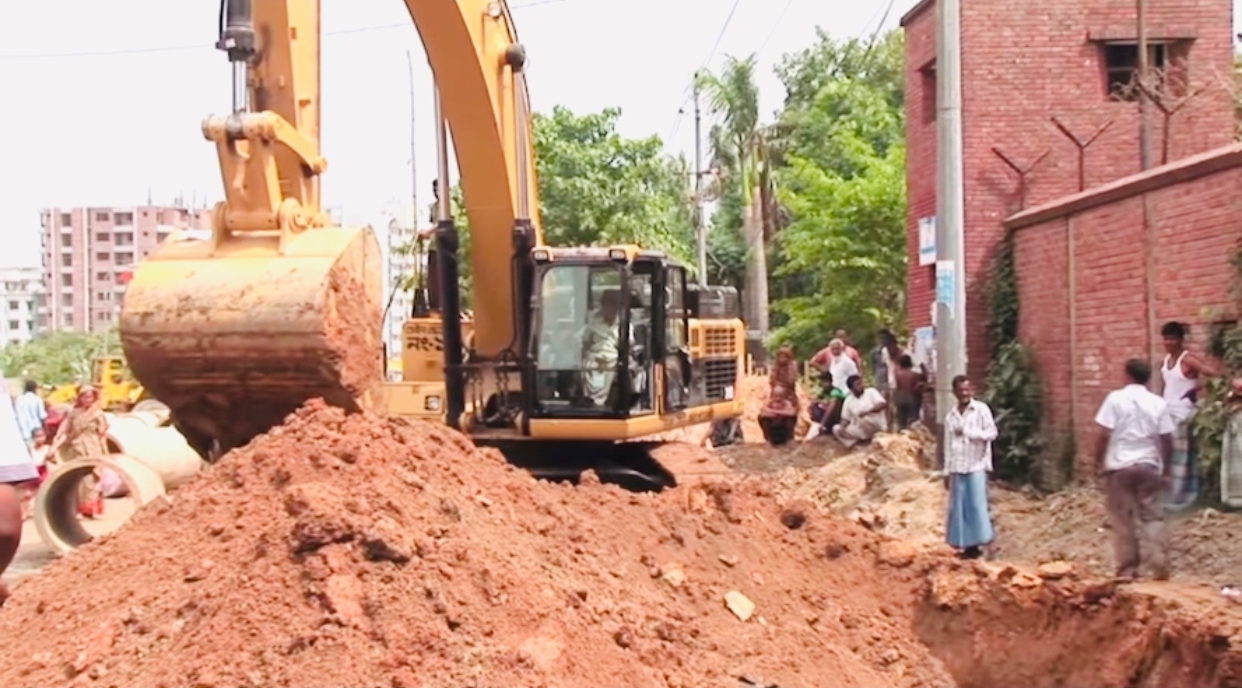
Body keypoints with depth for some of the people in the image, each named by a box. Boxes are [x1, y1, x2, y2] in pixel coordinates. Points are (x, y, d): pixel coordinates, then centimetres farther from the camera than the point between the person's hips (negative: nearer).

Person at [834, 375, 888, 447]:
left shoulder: (871, 392, -4)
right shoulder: (848, 400, 5)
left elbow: (883, 404, -17)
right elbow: (845, 419, 5)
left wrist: (867, 412, -30)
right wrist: (842, 428, -17)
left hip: (877, 426, -4)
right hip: (860, 429, 4)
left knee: (861, 418, -35)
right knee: (836, 429, -12)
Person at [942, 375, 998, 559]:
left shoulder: (981, 409, -1)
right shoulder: (950, 416, 10)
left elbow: (992, 433, -8)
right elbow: (948, 445, 11)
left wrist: (967, 432, -15)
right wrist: (947, 471, 9)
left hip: (977, 465, -4)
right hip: (957, 467, 4)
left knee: (977, 504, -6)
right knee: (959, 506, 2)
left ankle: (977, 543, -1)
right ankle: (965, 544, 8)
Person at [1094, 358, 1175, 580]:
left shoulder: (1115, 398, -7)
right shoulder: (1159, 403, 1)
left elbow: (1104, 435, -10)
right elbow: (1167, 440, 1)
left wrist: (1099, 460, 2)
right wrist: (1166, 468, 11)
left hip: (1119, 466, -2)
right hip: (1148, 466, 2)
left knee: (1122, 519, 5)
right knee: (1152, 517, 9)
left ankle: (1127, 568, 9)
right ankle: (1160, 567, 4)